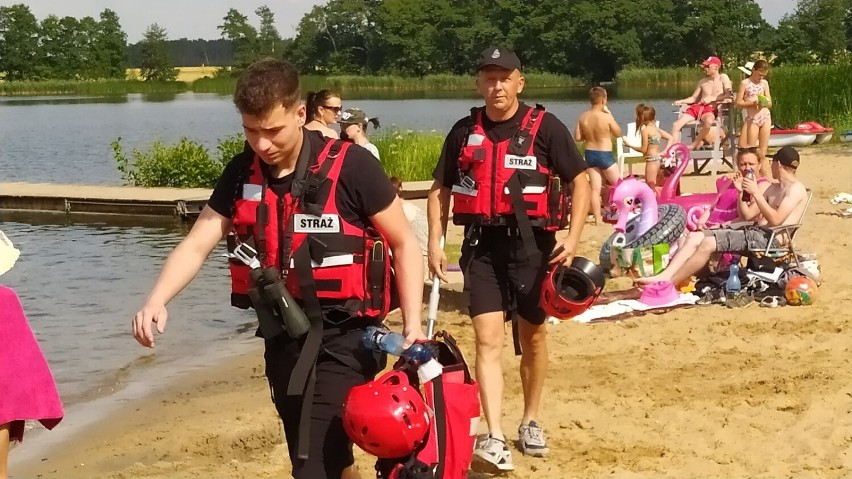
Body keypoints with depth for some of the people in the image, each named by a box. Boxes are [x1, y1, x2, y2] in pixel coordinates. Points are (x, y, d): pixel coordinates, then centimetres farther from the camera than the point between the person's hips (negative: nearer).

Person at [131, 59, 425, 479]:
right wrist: (156, 301, -19)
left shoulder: (350, 166, -14)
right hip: (282, 337, 6)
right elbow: (197, 244, -2)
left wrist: (412, 321, -14)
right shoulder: (241, 173, 1)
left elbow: (403, 243, -6)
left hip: (342, 338, -5)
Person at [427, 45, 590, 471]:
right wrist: (435, 242, 3)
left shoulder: (544, 127, -6)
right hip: (482, 244, 2)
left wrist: (573, 236, -15)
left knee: (532, 335, 12)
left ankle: (531, 421, 32)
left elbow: (580, 181, -3)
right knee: (488, 338, -9)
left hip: (531, 243, -1)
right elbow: (440, 189, 13)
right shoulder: (464, 132, 5)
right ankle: (495, 439, -14)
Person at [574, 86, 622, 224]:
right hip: (605, 155, -5)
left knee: (595, 188, 8)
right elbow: (618, 133, -4)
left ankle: (598, 219, 10)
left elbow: (577, 137, 0)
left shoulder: (583, 117, -4)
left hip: (590, 154, 5)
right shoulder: (607, 117, -18)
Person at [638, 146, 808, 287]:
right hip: (753, 231, 10)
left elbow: (775, 220, -17)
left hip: (767, 237, -9)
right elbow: (747, 215, 22)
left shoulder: (796, 189, -3)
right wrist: (741, 192, 7)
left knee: (709, 243, -27)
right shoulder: (773, 188, 26)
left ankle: (667, 285, -25)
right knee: (695, 237, -9)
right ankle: (664, 277, -24)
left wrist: (756, 193, -16)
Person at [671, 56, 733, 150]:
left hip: (712, 108, -5)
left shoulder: (723, 78, 7)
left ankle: (694, 145, -25)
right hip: (698, 107, 5)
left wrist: (712, 98, -9)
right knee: (676, 125, -17)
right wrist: (681, 101, 2)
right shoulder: (702, 81, 20)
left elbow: (730, 95, -4)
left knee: (708, 121, -42)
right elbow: (694, 98, 20)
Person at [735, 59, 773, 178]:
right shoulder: (745, 83, -2)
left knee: (763, 154, 6)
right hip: (752, 119, -4)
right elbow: (738, 103, -5)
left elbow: (770, 103, 10)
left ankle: (768, 178, 6)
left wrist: (765, 102, -12)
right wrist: (752, 103, -17)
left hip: (766, 117, 4)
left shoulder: (764, 83, 9)